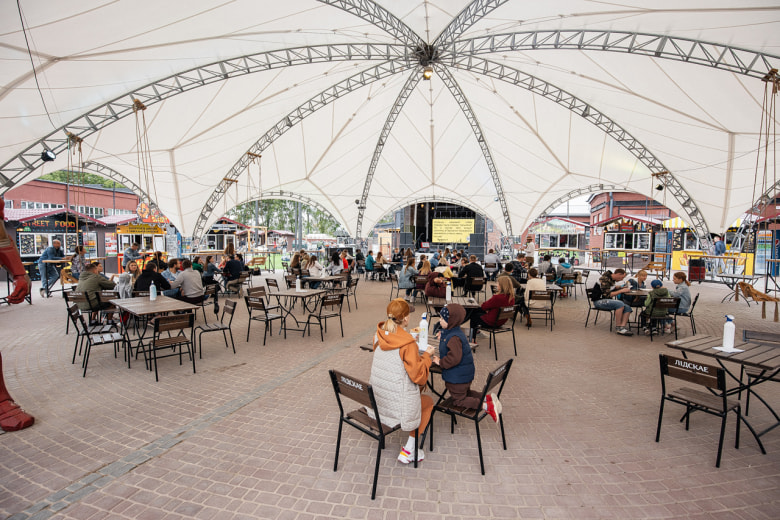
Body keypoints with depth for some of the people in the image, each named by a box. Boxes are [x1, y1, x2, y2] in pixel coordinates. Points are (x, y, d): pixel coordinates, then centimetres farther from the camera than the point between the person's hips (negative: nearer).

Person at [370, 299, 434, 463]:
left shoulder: (379, 336, -1)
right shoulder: (407, 343, -23)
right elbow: (419, 377, -18)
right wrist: (426, 355, -4)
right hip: (396, 405, -7)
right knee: (428, 402, 22)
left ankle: (409, 448, 31)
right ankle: (409, 450, 21)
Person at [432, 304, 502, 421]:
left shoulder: (454, 338, -30)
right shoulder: (455, 331, 3)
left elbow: (454, 358, -37)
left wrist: (440, 362, -22)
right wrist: (443, 336, 11)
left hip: (457, 377, -10)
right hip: (465, 373, 10)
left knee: (459, 400, 4)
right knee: (465, 393, 29)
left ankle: (486, 406, -6)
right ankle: (488, 397, 15)